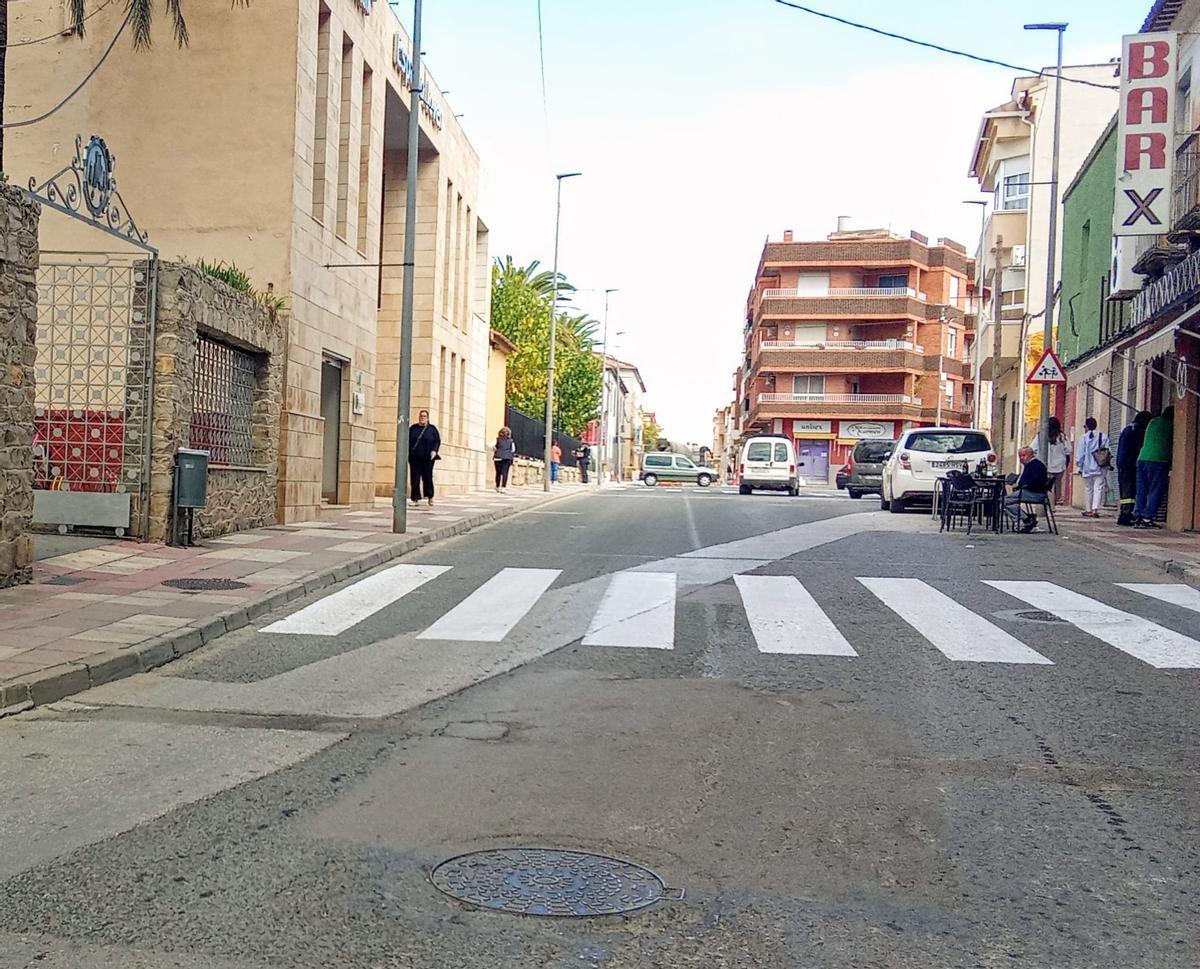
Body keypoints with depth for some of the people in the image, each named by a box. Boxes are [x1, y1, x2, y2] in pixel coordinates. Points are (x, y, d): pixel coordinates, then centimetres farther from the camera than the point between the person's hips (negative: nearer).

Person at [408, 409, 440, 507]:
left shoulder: (432, 429, 7)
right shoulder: (413, 428, 11)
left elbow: (438, 441, 7)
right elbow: (407, 440, 12)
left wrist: (434, 451, -8)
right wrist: (408, 451, 0)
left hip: (427, 458, -1)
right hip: (415, 458, 1)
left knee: (428, 477, 1)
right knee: (415, 478, -2)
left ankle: (430, 497, 13)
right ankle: (416, 498, 2)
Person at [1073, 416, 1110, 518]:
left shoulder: (1083, 437, -4)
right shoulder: (1104, 436, 4)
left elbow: (1080, 454, -4)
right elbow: (1108, 451, 5)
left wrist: (1079, 466, 4)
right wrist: (1108, 464, 11)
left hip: (1088, 467, -1)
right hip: (1101, 467, 1)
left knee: (1088, 488, 10)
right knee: (1098, 488, -2)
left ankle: (1088, 510, 13)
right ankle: (1095, 509, -15)